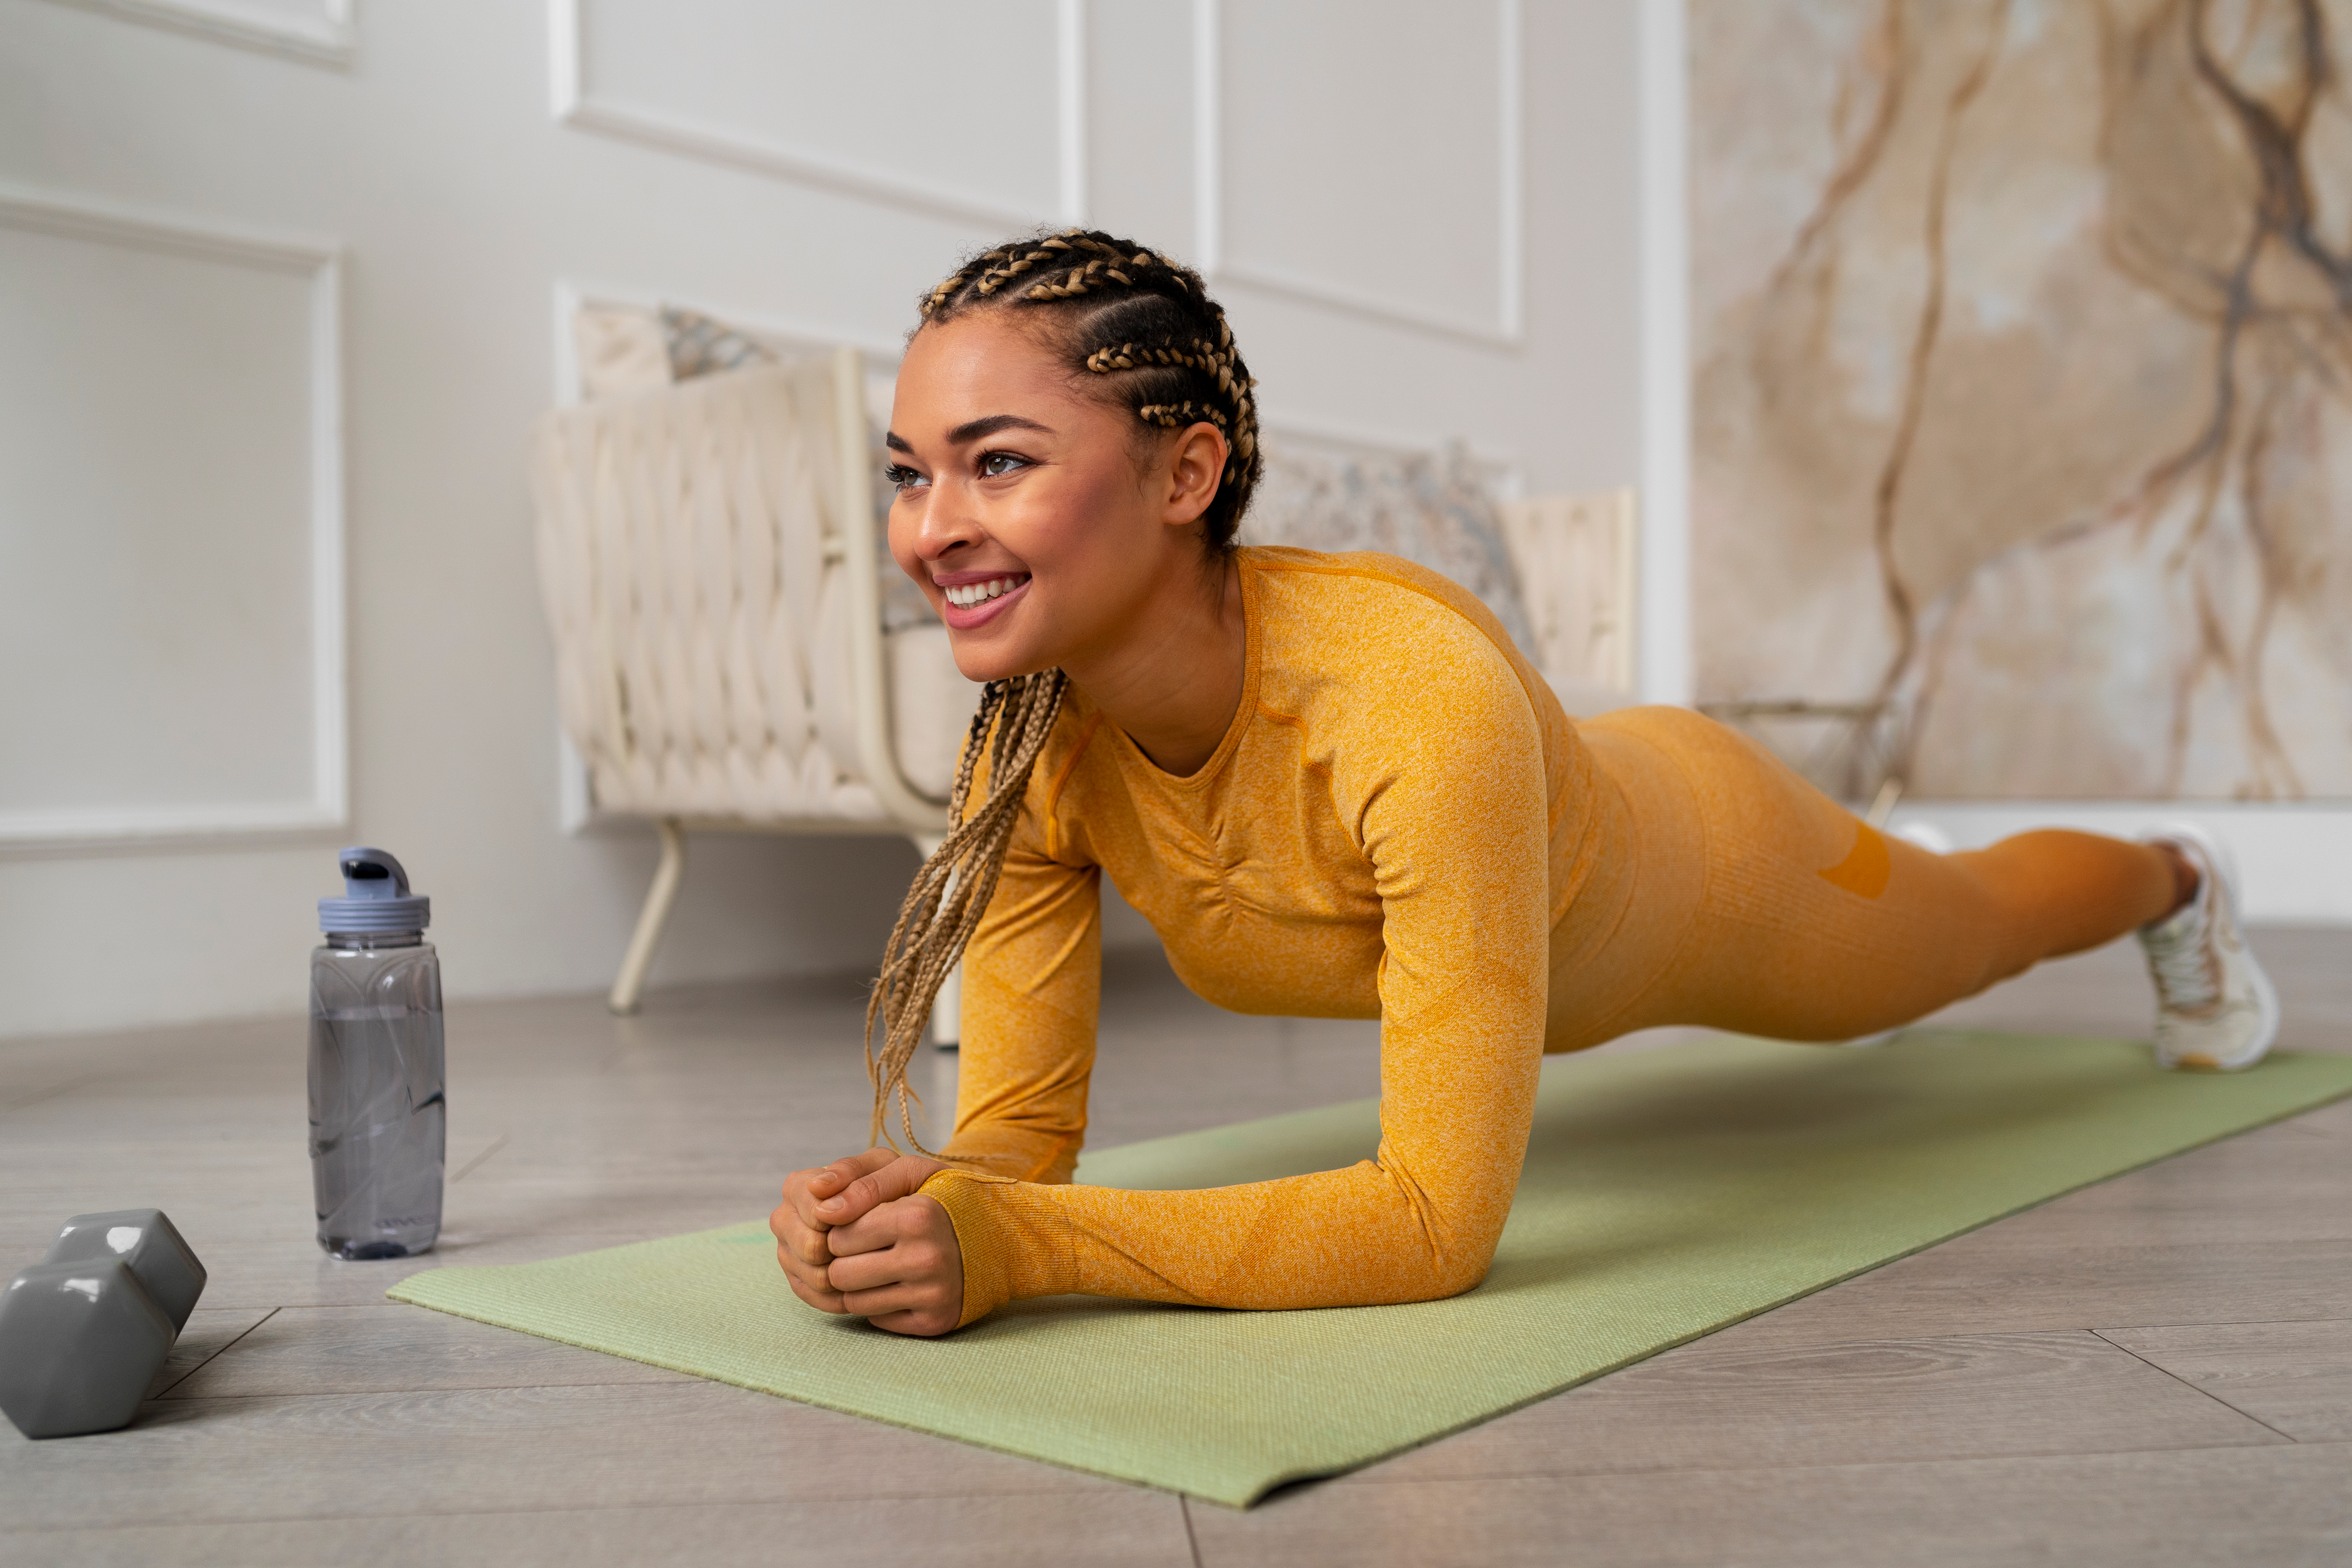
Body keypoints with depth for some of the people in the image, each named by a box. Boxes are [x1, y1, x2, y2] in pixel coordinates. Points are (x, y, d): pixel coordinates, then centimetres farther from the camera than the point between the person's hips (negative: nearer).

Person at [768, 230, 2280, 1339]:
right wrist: (912, 1203, -47)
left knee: (1977, 920, 29)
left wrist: (1017, 1244, -55)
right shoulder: (1031, 745, -32)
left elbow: (1441, 1219, -48)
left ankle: (2178, 879, 67)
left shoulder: (1424, 699, -49)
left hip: (1701, 850, -5)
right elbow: (1020, 1130, -25)